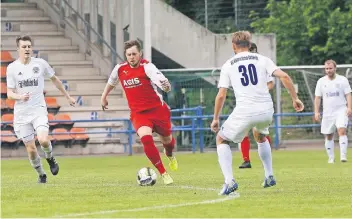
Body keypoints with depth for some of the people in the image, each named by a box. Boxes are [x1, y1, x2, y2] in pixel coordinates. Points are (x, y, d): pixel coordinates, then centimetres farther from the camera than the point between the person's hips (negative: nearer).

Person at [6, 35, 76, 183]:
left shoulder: (40, 63, 0)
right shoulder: (12, 68, -1)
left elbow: (54, 79, 17)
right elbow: (9, 93, 0)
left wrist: (67, 96, 24)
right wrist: (20, 96, -23)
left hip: (39, 110, -1)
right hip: (21, 113, 1)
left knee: (43, 140, -24)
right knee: (31, 149, 0)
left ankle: (50, 158, 9)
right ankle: (41, 175, 23)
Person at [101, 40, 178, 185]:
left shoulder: (147, 67, -18)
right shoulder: (120, 69, -3)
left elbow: (159, 78, -37)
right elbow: (111, 82, 20)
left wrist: (165, 85, -59)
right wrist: (104, 97, 31)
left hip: (157, 109, -2)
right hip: (138, 113, 2)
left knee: (167, 140, 16)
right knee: (146, 138, -26)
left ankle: (169, 155, 58)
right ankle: (163, 174, -14)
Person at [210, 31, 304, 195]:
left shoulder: (228, 66, 9)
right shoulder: (262, 60, 11)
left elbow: (221, 95, 4)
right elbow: (284, 76, -1)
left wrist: (215, 119, 14)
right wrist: (295, 98, 7)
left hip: (244, 112, -3)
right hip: (266, 110, 3)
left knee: (221, 139, 16)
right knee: (260, 137, 36)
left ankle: (229, 181, -3)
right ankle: (269, 176, 29)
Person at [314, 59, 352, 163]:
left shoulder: (343, 80, 1)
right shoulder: (321, 81, 6)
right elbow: (317, 98, 8)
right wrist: (316, 112, -1)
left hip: (341, 111, -3)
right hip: (327, 112, 3)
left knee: (342, 131, -21)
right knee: (328, 136, 6)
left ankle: (343, 155, -25)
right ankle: (331, 158, 18)